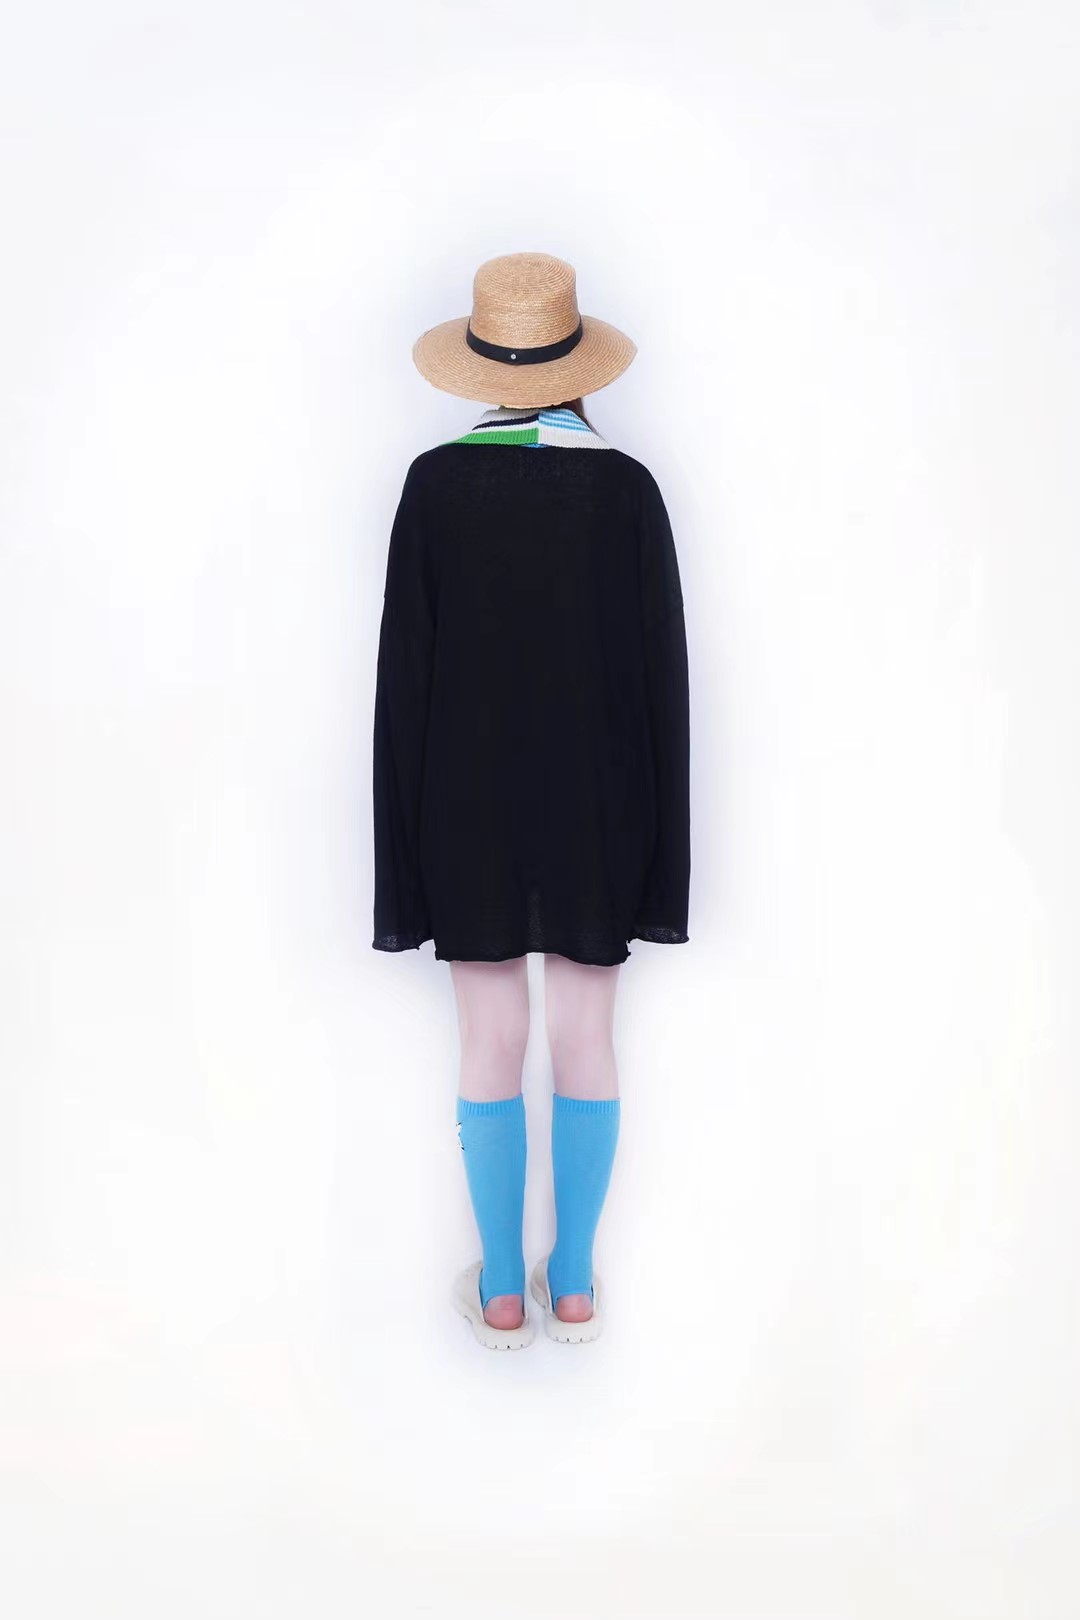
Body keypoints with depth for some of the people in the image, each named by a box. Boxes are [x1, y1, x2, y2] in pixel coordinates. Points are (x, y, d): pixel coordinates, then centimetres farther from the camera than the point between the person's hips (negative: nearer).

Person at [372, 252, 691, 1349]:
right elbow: (661, 668, -5)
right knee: (586, 1039, 10)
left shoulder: (436, 481, -7)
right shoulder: (627, 486, -7)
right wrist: (660, 835, 4)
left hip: (473, 799, 0)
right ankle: (574, 1284, 21)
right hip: (597, 801, 1)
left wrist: (408, 831, 1)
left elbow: (406, 662, -7)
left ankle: (503, 1290, 18)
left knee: (490, 1045, 9)